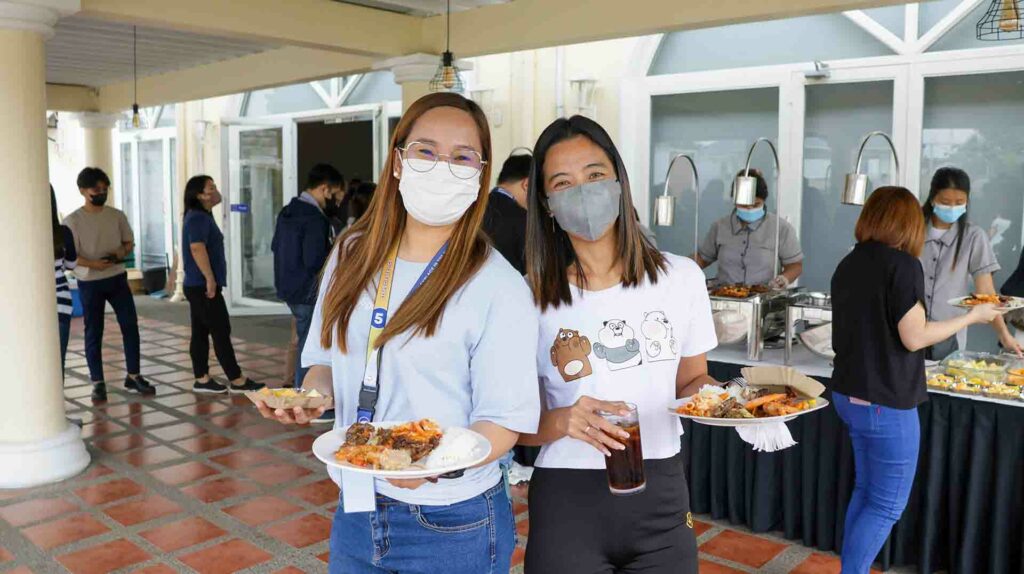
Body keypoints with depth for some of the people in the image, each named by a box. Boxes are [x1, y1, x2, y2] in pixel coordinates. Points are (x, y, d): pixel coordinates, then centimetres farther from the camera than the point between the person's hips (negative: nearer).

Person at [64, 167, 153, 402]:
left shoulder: (117, 216, 5)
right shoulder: (72, 221, -7)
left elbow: (130, 242, 13)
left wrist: (122, 252, -9)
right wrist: (94, 264, -25)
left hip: (117, 278, 3)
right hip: (89, 283, -3)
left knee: (130, 325, 1)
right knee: (93, 333, 4)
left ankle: (133, 376, 14)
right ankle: (98, 383, 13)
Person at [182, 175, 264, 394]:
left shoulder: (200, 217, 17)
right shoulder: (198, 218, -14)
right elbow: (197, 248, -27)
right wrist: (210, 279, -25)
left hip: (197, 286, 10)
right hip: (203, 286, -10)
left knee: (201, 333, 10)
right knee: (221, 331, -5)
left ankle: (202, 380, 15)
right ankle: (237, 380, 0)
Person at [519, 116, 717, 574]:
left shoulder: (681, 277, -3)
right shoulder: (531, 295, -7)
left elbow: (690, 382, 10)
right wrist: (562, 422, -23)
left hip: (661, 493, 2)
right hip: (567, 498, -2)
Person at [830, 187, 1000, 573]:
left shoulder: (848, 264, 6)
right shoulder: (902, 265, -16)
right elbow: (914, 337, -16)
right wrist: (973, 317, -4)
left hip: (849, 394, 8)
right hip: (886, 403, -8)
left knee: (866, 491, 20)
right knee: (887, 506, 5)